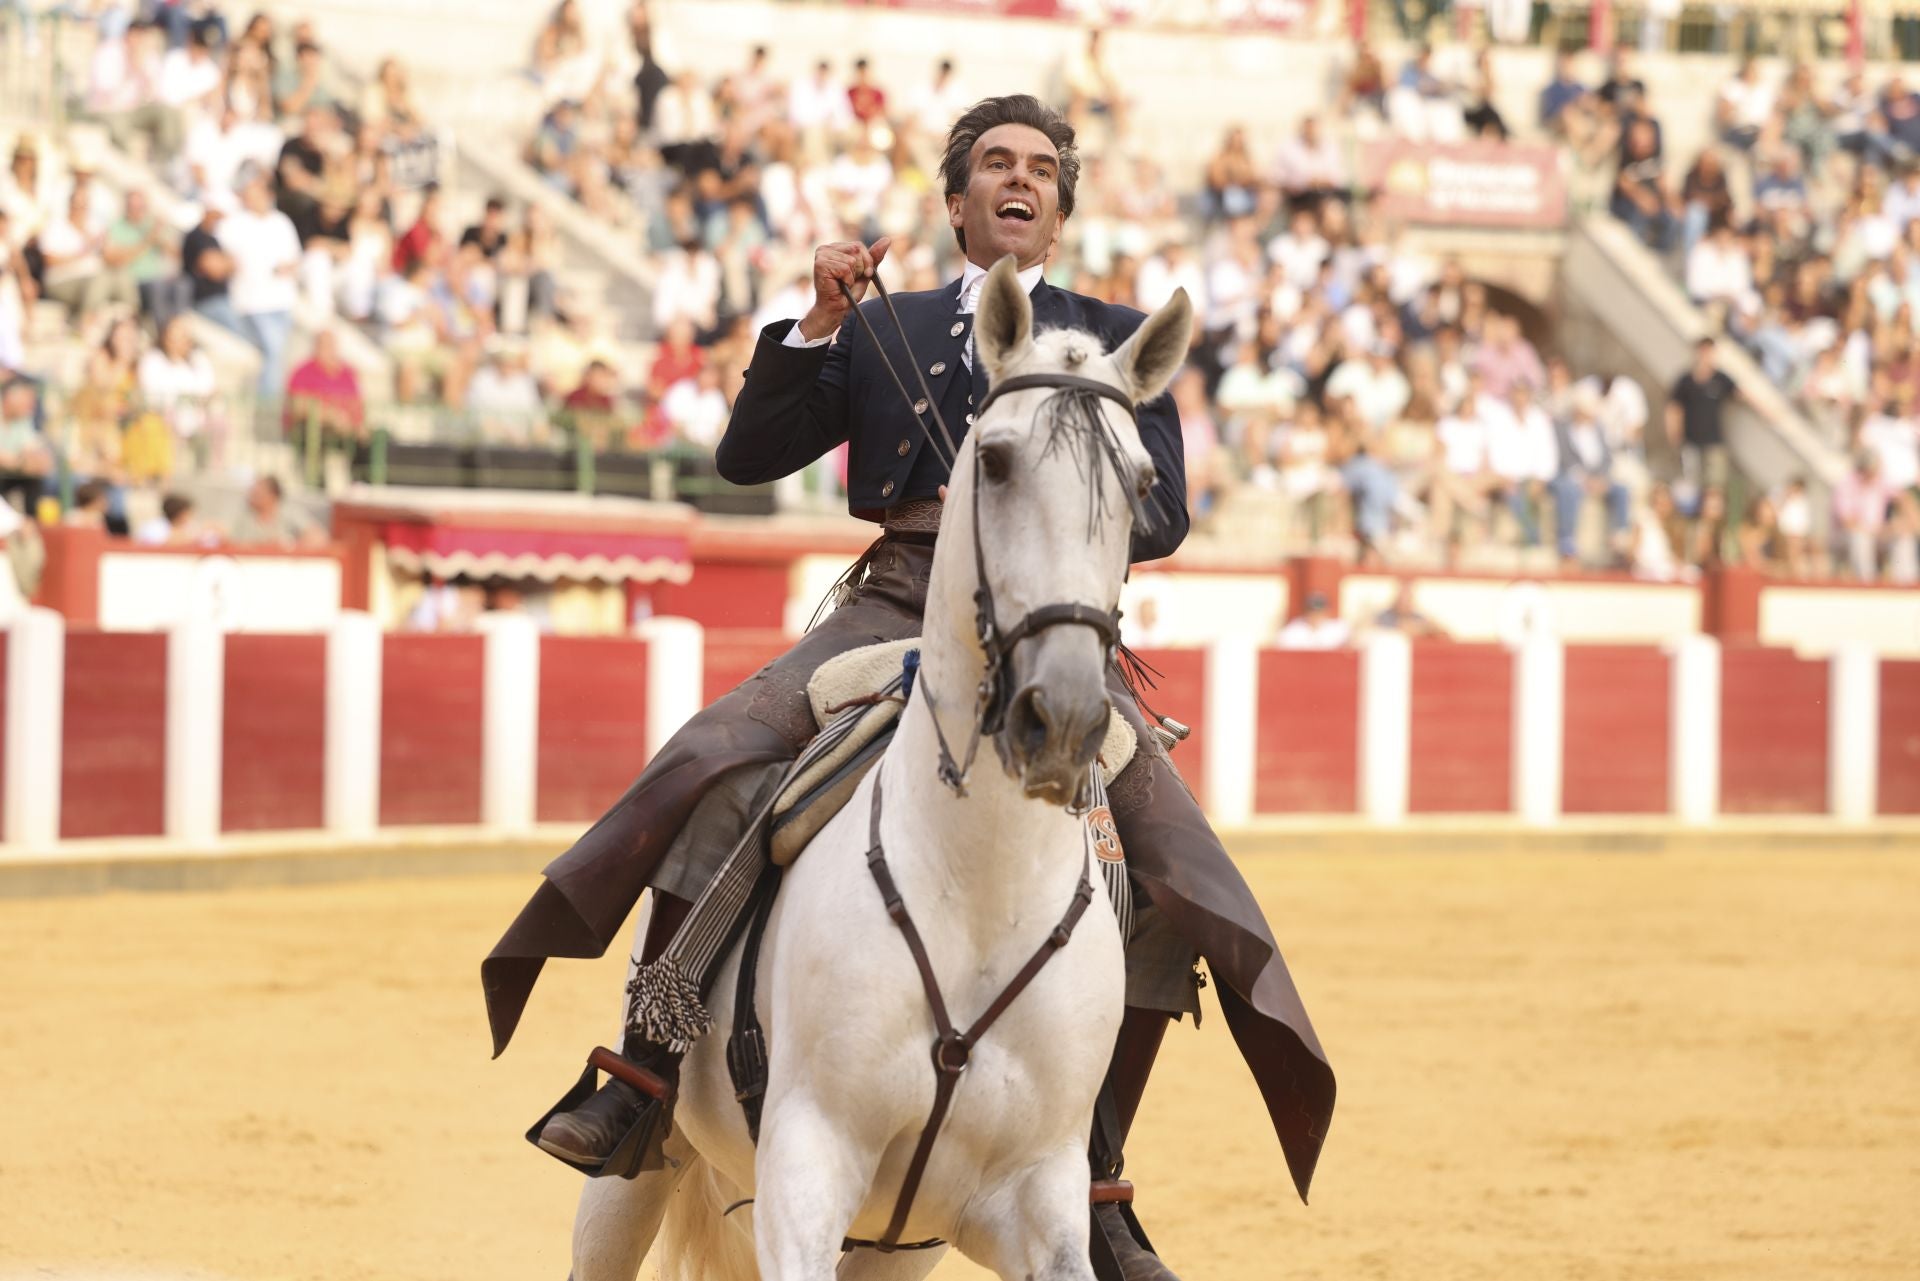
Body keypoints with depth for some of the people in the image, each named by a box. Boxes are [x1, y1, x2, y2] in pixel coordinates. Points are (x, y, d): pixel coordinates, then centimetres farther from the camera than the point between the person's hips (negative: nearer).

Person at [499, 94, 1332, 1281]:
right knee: (712, 762, -24)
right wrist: (820, 324, 1)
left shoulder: (1117, 338, 18)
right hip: (897, 604, 0)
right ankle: (640, 1075, -17)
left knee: (1180, 871, -18)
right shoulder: (889, 329, 19)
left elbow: (1164, 514, 7)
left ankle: (1100, 1183, -8)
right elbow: (749, 455, 12)